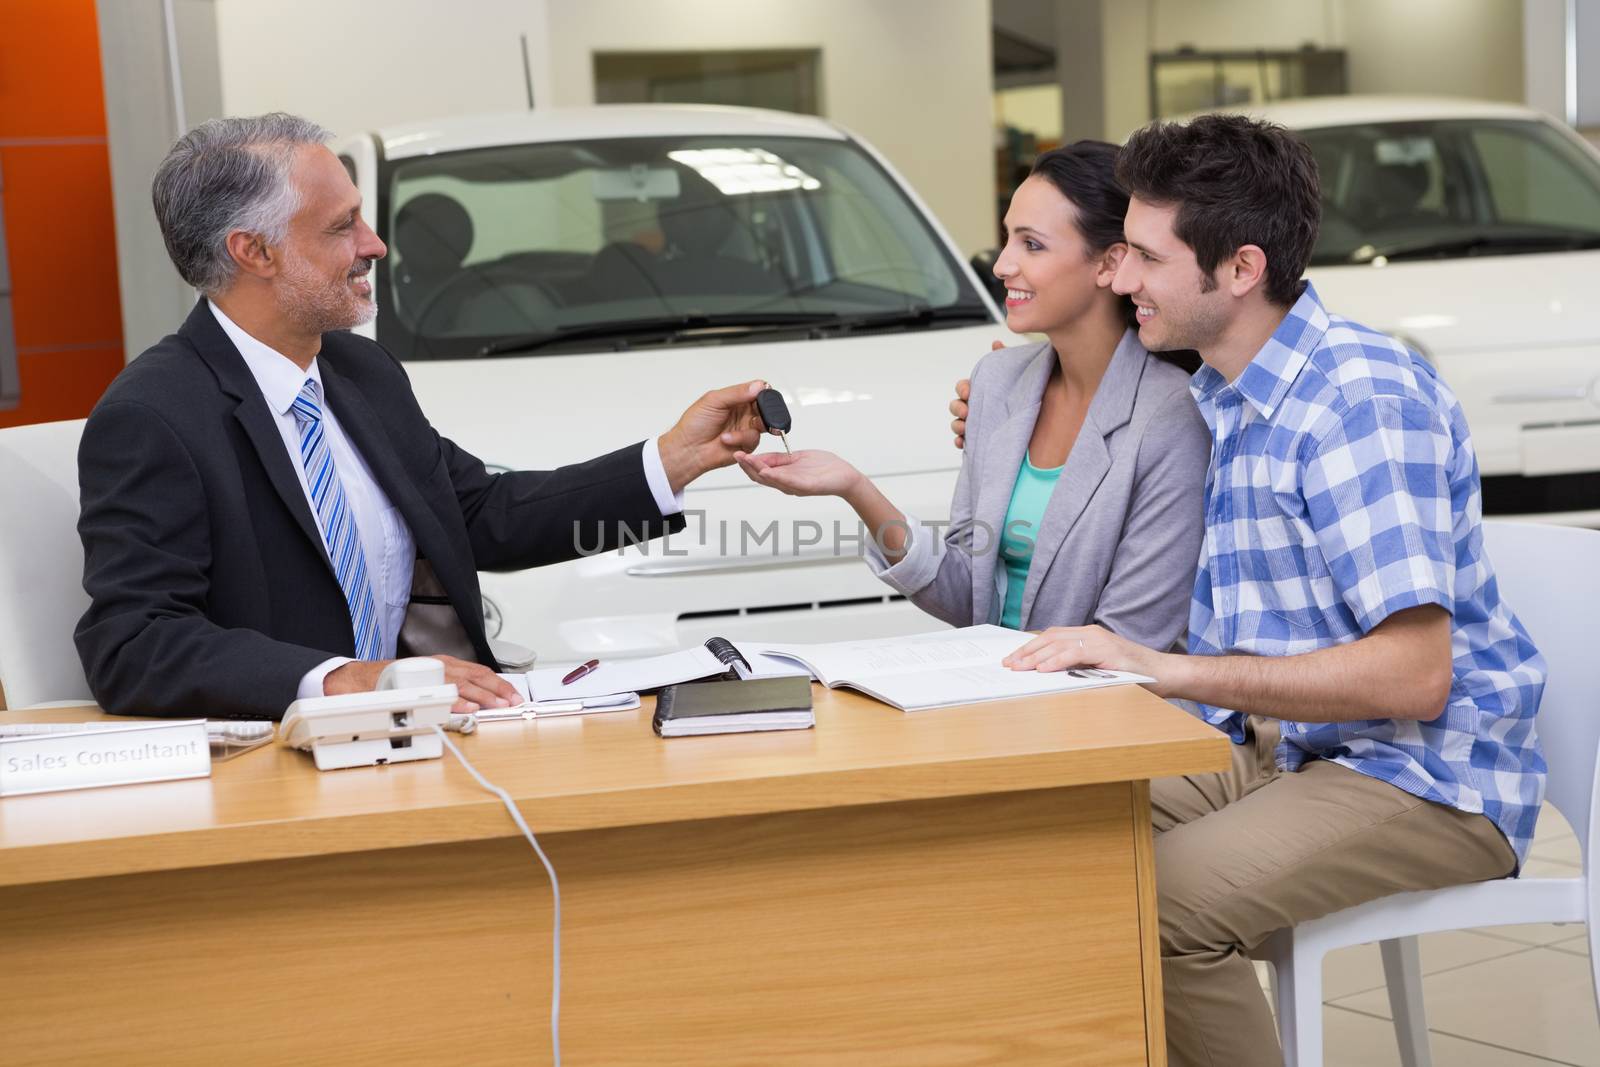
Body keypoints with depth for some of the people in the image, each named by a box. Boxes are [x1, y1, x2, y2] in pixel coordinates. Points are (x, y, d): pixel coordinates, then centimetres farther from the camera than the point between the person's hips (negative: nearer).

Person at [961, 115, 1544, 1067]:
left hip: (1426, 776, -9)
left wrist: (1168, 668, -29)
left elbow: (1415, 675, -25)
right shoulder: (1216, 397, 10)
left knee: (1156, 901, -29)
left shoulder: (1361, 397, -19)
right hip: (1272, 750, 9)